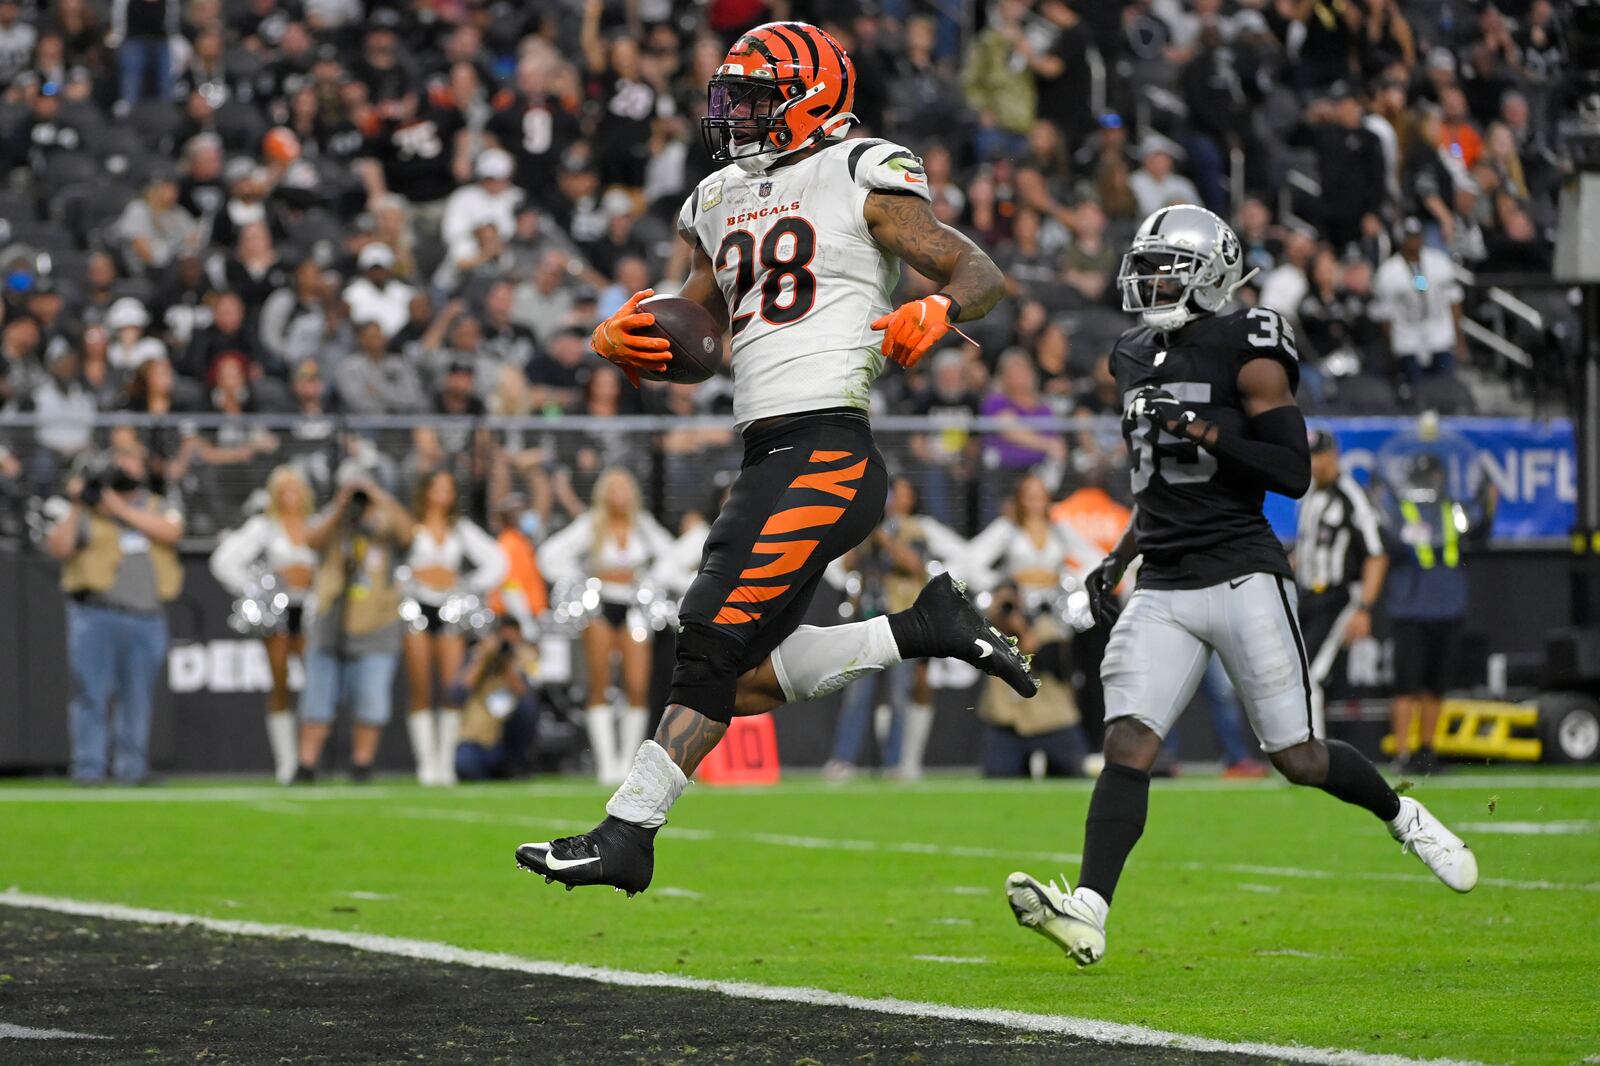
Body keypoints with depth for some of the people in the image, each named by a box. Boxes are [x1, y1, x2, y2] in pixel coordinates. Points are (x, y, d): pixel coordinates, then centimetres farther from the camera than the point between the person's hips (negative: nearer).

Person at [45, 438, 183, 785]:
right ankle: (88, 766, -7)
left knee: (139, 697, 2)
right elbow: (58, 548, 0)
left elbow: (170, 531, -5)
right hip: (96, 614, -2)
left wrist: (122, 509, -7)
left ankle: (131, 767, 8)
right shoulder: (87, 510, 11)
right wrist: (76, 508, -8)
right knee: (91, 693, -8)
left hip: (148, 617, 2)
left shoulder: (160, 507, 17)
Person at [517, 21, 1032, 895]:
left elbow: (982, 277, 1)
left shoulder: (863, 182, -1)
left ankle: (626, 833, -15)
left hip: (827, 453, -9)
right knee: (748, 680, 3)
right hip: (765, 455, 9)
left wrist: (933, 316, -21)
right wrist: (627, 341, 6)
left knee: (715, 642, -14)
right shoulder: (721, 206, 20)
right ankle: (924, 630, 14)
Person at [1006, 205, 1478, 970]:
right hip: (1163, 590, 5)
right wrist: (1120, 558, 19)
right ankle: (1087, 913, -23)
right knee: (1127, 745, -12)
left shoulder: (1247, 353, -6)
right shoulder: (1138, 359, 16)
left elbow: (1294, 473, -12)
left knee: (1297, 758, 2)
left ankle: (1405, 818, 31)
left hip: (1241, 580, -5)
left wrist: (1203, 430, -20)